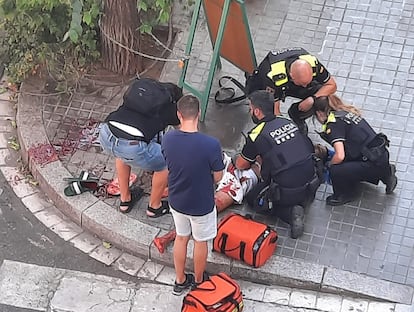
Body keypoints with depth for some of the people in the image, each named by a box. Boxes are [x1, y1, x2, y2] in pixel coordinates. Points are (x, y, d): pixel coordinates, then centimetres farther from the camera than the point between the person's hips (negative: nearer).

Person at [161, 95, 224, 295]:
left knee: (181, 238, 25)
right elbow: (217, 177, -17)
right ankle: (198, 281, 42)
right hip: (201, 204, -3)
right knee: (200, 241, 21)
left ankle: (180, 281, 42)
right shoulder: (210, 144, -30)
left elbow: (169, 166, 0)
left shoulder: (167, 139, -18)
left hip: (176, 201, 4)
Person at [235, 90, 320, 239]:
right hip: (312, 185, 6)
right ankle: (300, 204, 8)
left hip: (287, 192, -6)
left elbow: (240, 165, 7)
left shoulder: (257, 134, -10)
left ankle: (290, 213, -2)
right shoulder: (287, 122, 6)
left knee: (252, 198, 21)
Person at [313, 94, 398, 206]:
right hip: (382, 154, 9)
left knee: (335, 171, -16)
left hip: (375, 162, -9)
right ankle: (384, 173, 24)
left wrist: (329, 165, 1)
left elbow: (339, 156, -20)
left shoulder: (333, 124, -12)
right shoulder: (345, 112, 15)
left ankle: (345, 195, 11)